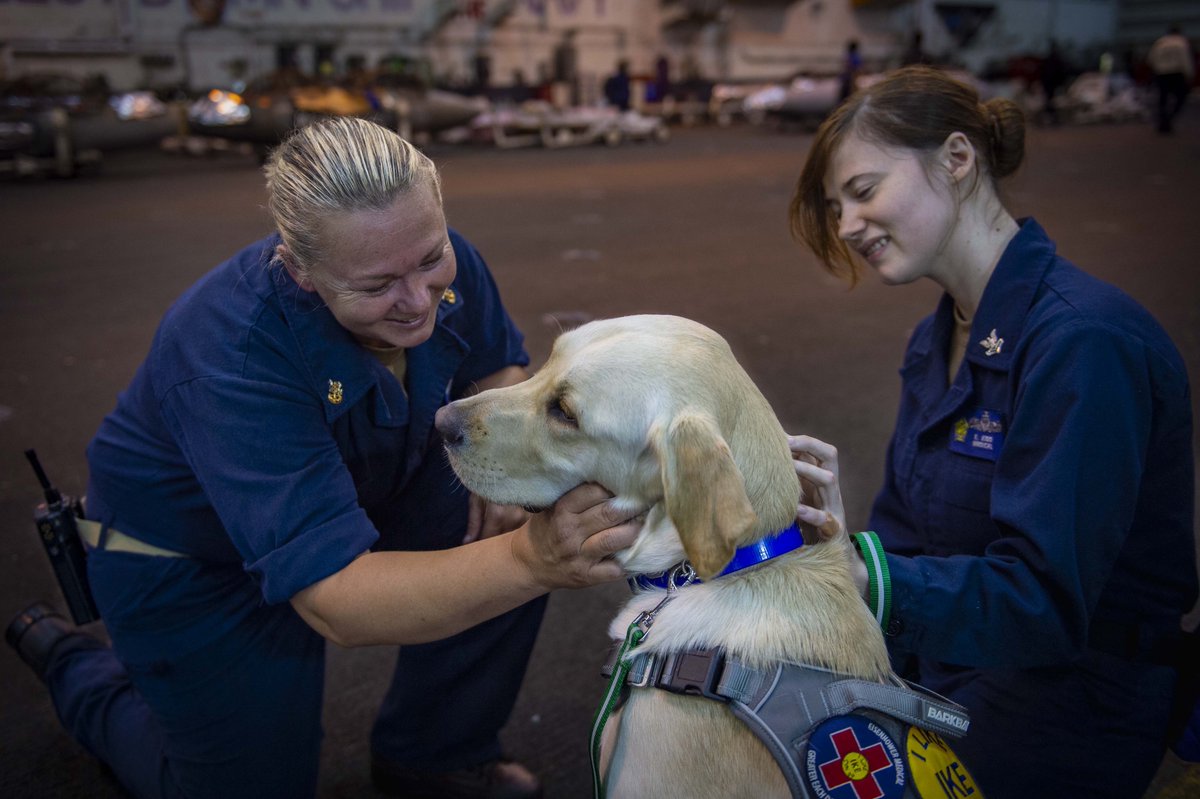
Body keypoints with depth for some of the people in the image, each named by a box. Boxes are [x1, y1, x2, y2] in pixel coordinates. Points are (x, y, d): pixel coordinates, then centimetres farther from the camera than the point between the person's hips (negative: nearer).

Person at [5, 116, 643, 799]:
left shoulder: (442, 263, -21)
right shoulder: (230, 352, -40)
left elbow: (499, 364, 1)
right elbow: (337, 602, -45)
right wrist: (528, 560, -59)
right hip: (192, 561, -5)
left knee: (524, 527, -17)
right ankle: (71, 661, 31)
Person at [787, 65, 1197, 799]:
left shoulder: (1085, 341, -23)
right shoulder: (939, 340, 5)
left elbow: (1043, 601, -28)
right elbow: (902, 536, 4)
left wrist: (863, 574, -42)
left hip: (1055, 725, -7)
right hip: (935, 669, 7)